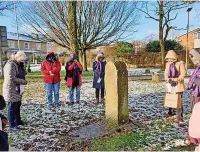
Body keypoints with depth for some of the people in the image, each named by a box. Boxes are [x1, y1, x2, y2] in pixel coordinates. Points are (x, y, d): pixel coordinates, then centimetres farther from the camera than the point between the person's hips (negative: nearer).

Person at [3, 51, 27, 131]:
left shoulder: (15, 64, 13)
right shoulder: (11, 64, -18)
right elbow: (11, 78, -23)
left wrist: (22, 80, 4)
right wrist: (22, 81, -17)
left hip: (15, 88, 10)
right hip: (11, 88, -10)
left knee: (15, 106, 17)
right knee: (12, 107, -3)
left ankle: (16, 121, 29)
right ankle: (11, 125, 6)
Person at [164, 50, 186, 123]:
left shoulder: (180, 63, -8)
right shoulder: (168, 64, 8)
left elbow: (183, 73, -12)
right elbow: (166, 74, 6)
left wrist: (176, 80, -22)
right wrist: (168, 80, -12)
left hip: (178, 85, -5)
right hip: (170, 85, 5)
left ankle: (179, 117, 2)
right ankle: (171, 112, 35)